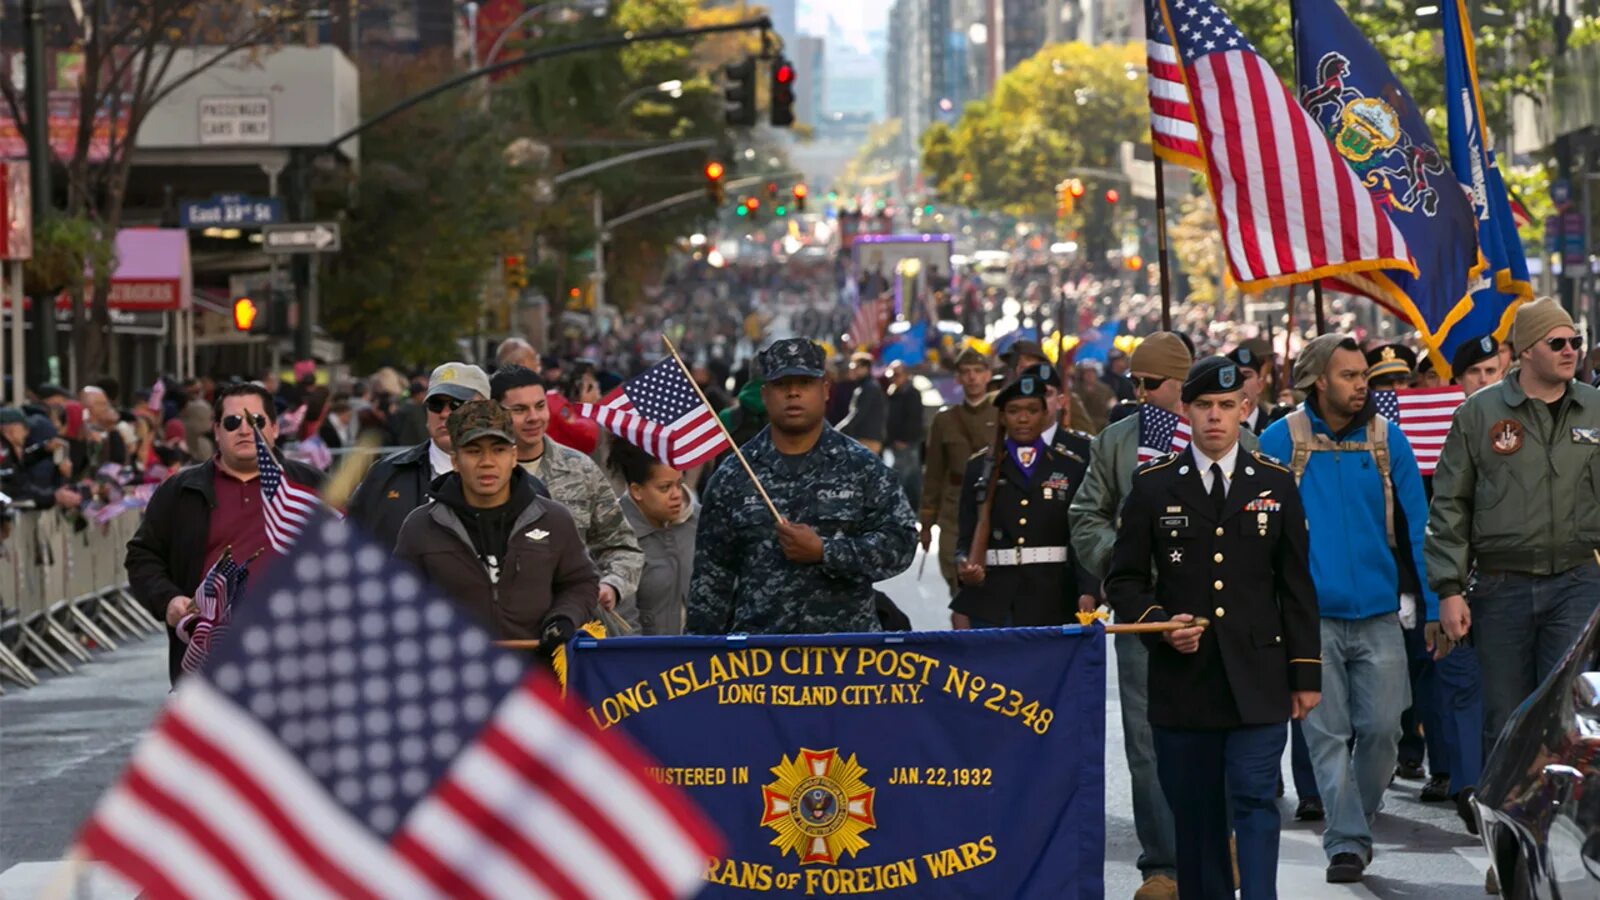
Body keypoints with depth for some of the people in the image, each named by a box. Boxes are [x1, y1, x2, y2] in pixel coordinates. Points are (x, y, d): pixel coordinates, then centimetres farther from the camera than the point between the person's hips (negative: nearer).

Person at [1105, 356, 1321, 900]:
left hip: (1257, 682, -1)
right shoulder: (1153, 485, 5)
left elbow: (1297, 587, 9)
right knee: (1195, 815, 6)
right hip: (1182, 680, 1)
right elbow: (1124, 579, 8)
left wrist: (1306, 672, 5)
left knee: (1255, 803, -8)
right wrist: (1159, 624, -11)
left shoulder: (1276, 484, 8)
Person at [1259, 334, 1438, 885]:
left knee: (1381, 729, 1)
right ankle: (1346, 842, 5)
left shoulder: (1387, 441, 3)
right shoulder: (1280, 442, -2)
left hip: (1377, 616, 2)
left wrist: (1434, 607, 2)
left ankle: (1357, 822, 23)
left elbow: (1417, 526, 5)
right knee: (1327, 735, -2)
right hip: (1310, 617, -2)